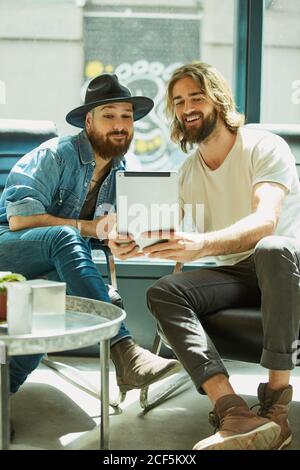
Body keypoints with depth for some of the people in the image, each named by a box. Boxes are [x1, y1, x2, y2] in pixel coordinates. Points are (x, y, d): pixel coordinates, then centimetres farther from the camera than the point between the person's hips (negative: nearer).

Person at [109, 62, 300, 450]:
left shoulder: (264, 147, -9)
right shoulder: (188, 172, 10)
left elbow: (265, 222, -27)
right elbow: (183, 245, 7)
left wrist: (202, 243, -45)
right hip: (234, 273, 5)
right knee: (162, 293, -21)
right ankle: (232, 411, -39)